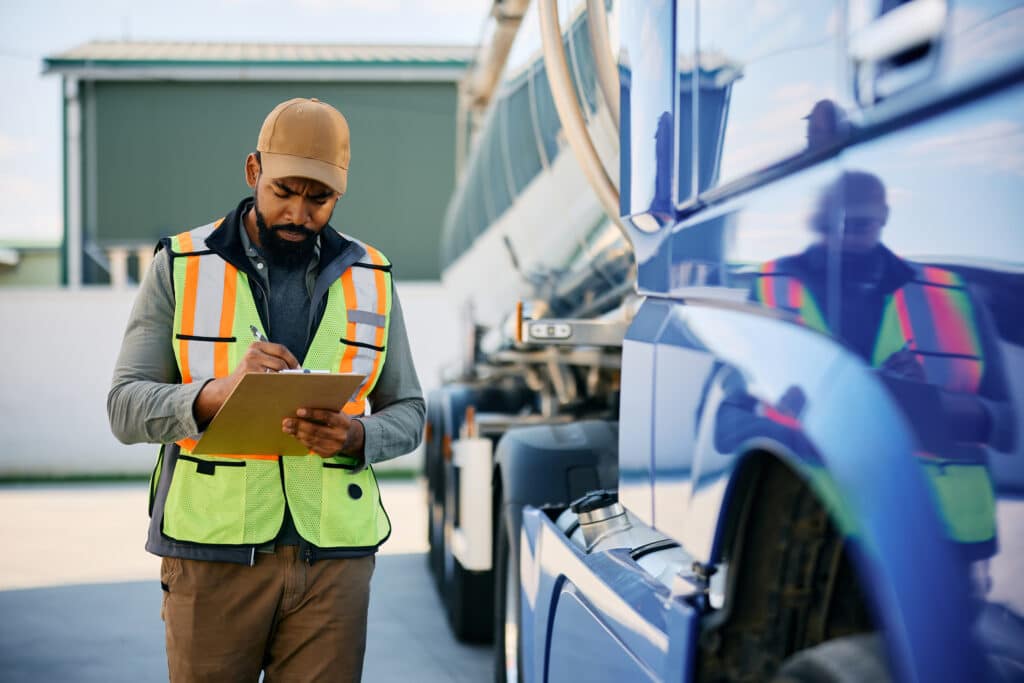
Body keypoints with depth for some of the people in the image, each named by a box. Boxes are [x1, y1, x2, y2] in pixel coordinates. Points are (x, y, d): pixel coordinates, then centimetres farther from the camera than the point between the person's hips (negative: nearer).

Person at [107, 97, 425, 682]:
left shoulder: (370, 278, 8)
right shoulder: (181, 267, 1)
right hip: (211, 550, -1)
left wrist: (356, 437, -13)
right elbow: (126, 408, -5)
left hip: (333, 553, 2)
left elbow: (406, 413, 10)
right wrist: (220, 392, -25)